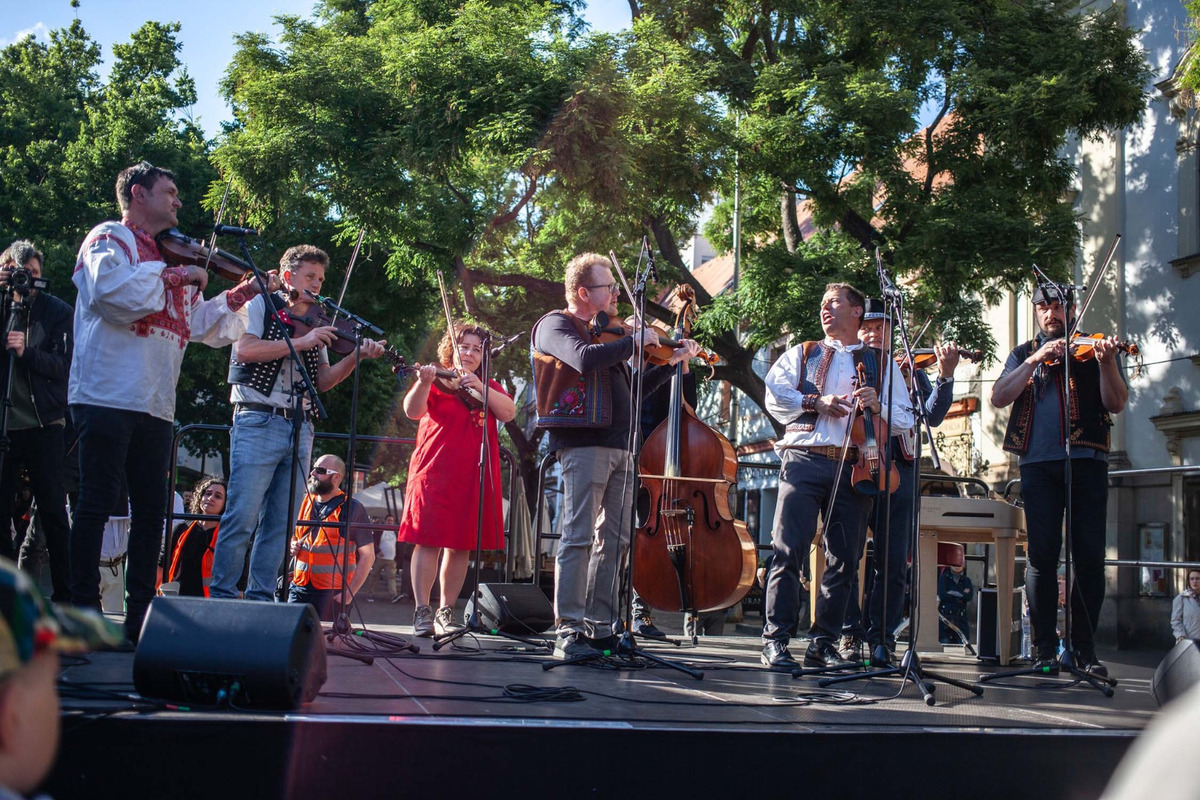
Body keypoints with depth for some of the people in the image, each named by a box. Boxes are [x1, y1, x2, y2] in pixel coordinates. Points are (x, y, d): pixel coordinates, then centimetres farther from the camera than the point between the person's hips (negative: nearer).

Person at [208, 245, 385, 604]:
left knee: (281, 522, 5)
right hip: (258, 422, -6)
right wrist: (301, 342, -16)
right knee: (242, 517, -10)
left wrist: (357, 356, -2)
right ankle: (220, 596, -4)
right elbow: (244, 349, -13)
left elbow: (324, 381, 13)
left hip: (299, 428, 6)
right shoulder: (261, 306, 4)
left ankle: (260, 598, 10)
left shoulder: (316, 324, 20)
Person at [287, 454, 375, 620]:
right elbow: (292, 536, 30)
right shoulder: (305, 503, 12)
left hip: (332, 593, -5)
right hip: (299, 588, 5)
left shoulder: (352, 509, -4)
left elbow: (368, 556, -5)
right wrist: (293, 545, 4)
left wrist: (349, 592, -13)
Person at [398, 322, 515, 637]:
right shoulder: (438, 381, 5)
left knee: (461, 545, 4)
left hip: (474, 475, 4)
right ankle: (422, 612, -7)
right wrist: (424, 383, -31)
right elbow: (412, 410, -12)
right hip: (436, 469, -4)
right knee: (428, 540, -9)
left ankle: (446, 612, 11)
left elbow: (509, 413, 0)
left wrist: (480, 387, -12)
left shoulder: (489, 386, 18)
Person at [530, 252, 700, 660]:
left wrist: (671, 362, 20)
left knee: (614, 538, 6)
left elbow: (633, 389, 26)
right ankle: (568, 631, -10)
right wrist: (635, 340, -11)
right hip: (583, 442, -8)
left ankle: (601, 627, 12)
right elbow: (585, 358, -21)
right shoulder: (556, 325, 1)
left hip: (620, 447, 8)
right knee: (579, 535, -11)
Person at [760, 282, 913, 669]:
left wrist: (877, 406, -9)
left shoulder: (881, 364, 19)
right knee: (788, 549, -10)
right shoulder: (802, 354, 20)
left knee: (843, 558, 0)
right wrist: (816, 402, -8)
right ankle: (775, 640, -7)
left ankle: (823, 643, 8)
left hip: (854, 468, 1)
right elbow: (774, 394, 4)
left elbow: (905, 419, 10)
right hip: (805, 459, -1)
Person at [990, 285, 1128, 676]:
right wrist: (1035, 360, -8)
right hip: (1038, 463, 0)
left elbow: (1116, 403, 1)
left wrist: (1106, 364, -16)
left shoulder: (1090, 350, 13)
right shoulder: (1024, 354, 17)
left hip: (1086, 461, 0)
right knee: (1043, 556, -3)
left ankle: (1085, 648, 5)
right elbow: (999, 398, 1)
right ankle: (1045, 648, 4)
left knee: (1090, 556, -4)